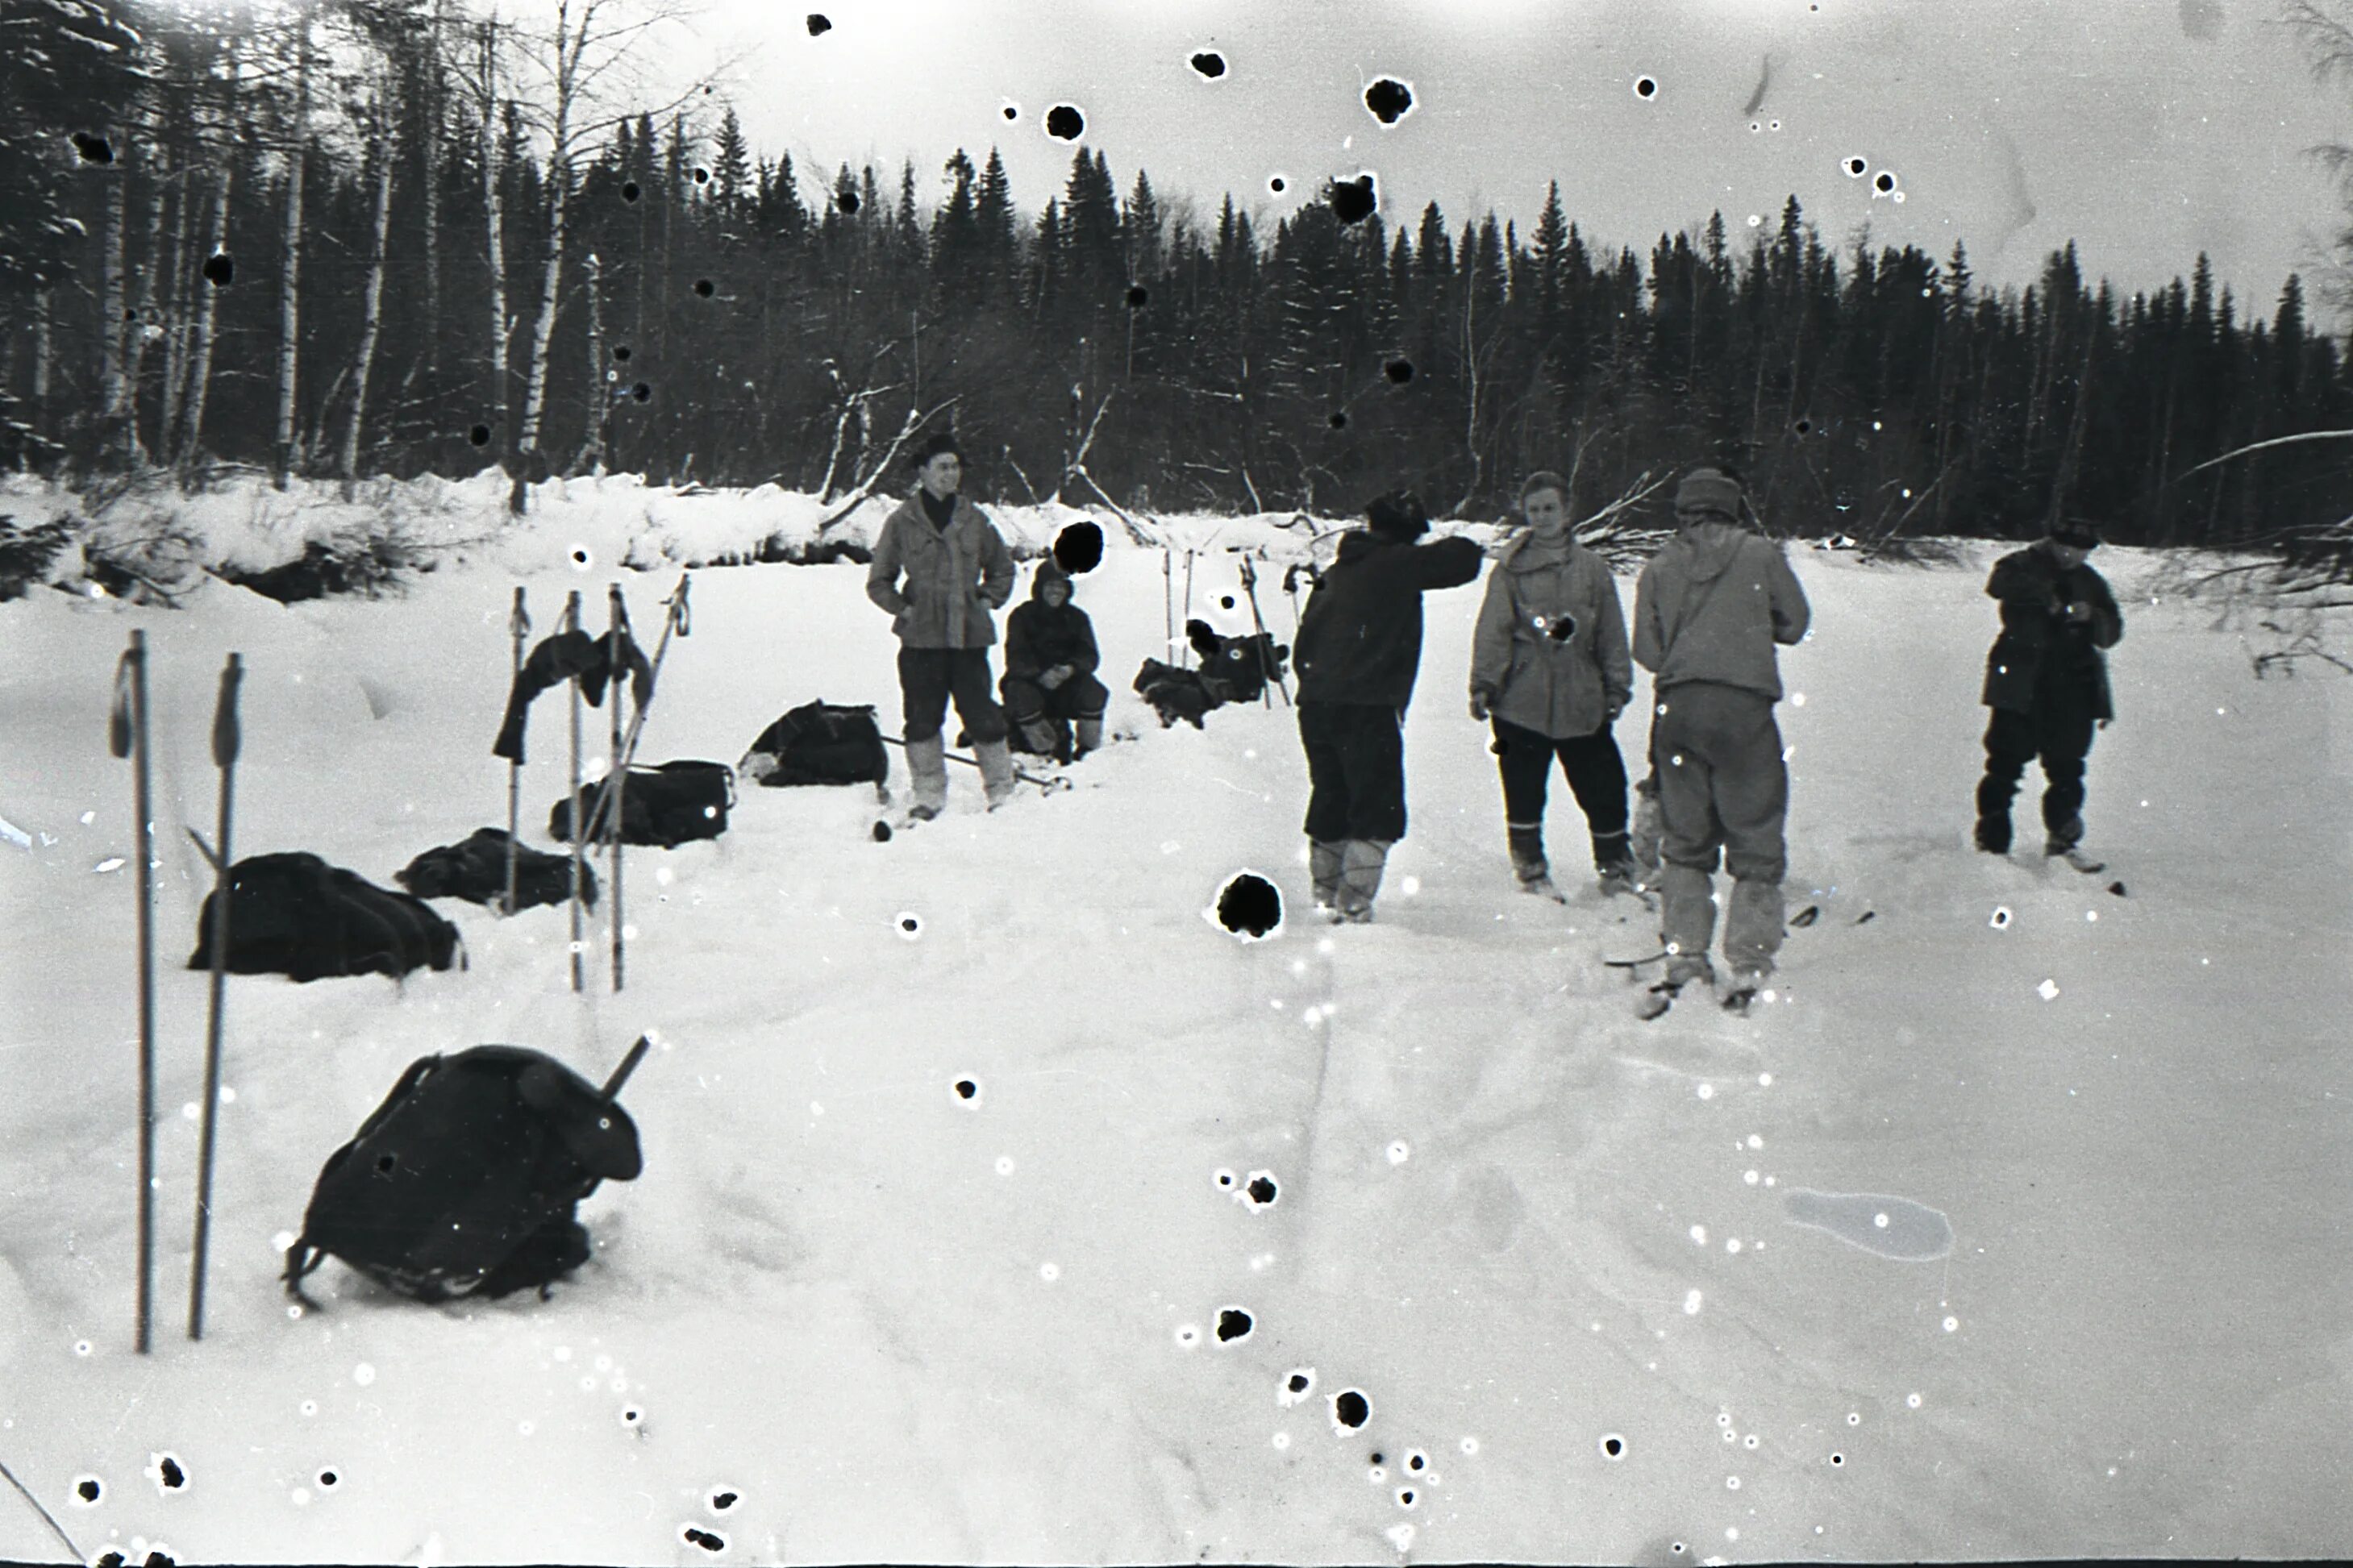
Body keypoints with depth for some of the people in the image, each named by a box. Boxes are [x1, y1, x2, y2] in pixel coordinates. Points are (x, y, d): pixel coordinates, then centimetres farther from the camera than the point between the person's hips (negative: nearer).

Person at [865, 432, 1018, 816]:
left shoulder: (974, 520, 9)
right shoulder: (902, 522, 2)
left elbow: (1002, 568, 24)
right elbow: (879, 581, 10)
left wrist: (989, 598, 9)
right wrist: (903, 607, -3)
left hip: (969, 637, 1)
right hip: (920, 639, -1)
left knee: (983, 717, 1)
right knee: (922, 721, 4)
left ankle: (1001, 791, 13)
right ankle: (930, 796, 16)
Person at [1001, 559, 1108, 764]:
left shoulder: (1077, 618, 7)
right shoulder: (1022, 616, -3)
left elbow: (1090, 656, -3)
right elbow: (1016, 659, -14)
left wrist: (1072, 668, -27)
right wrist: (1040, 675, -33)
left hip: (1066, 686, 2)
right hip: (1030, 683, -2)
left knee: (1094, 692, -26)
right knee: (1020, 693, -35)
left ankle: (1089, 750, -12)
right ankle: (1046, 750, -21)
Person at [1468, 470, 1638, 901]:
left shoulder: (1591, 567, 9)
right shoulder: (1511, 567, 4)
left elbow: (1611, 634, 13)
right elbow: (1492, 631, 1)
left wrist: (1616, 687, 9)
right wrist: (1484, 683, -6)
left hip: (1582, 700, 1)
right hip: (1522, 699, -1)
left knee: (1604, 785, 3)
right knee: (1523, 789, 4)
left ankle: (1615, 868, 18)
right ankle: (1530, 868, 19)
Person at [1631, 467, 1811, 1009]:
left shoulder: (1658, 568, 11)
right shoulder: (1759, 553, 5)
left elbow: (1647, 649, 8)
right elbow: (1794, 622, 12)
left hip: (1676, 710, 3)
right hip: (1743, 706, -3)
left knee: (1686, 841, 14)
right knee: (1755, 843, 4)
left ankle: (1683, 963, 13)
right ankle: (1748, 972, 1)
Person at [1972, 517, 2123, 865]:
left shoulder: (2090, 583, 18)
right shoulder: (2024, 565, 4)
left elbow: (2111, 633, 14)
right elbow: (1998, 583, -19)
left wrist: (2091, 617, -7)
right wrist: (2043, 595, -26)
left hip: (2072, 689, 4)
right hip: (2021, 683, -4)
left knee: (2067, 767, 4)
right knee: (2007, 759, -8)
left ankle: (2062, 839, 13)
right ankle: (1992, 840, -3)